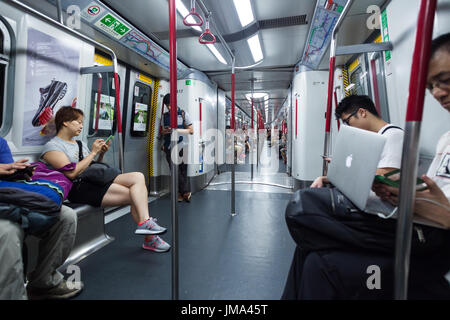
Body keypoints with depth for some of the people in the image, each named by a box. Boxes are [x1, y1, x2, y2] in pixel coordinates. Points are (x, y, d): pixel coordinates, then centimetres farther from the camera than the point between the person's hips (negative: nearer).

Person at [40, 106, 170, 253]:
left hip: (97, 180, 8)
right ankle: (149, 238, -15)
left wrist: (101, 153, 6)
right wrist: (93, 152, -9)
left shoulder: (79, 143, 26)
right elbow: (72, 173, -15)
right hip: (80, 188, -8)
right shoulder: (52, 146, 1)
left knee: (138, 177, -18)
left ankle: (145, 223, -21)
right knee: (135, 195, -22)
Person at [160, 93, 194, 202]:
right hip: (169, 147, 3)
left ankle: (181, 193, 7)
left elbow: (191, 131, 1)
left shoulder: (183, 114, 5)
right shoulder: (165, 116, 15)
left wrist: (176, 130, -11)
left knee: (183, 170, -4)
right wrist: (165, 132, -2)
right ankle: (185, 192, 7)